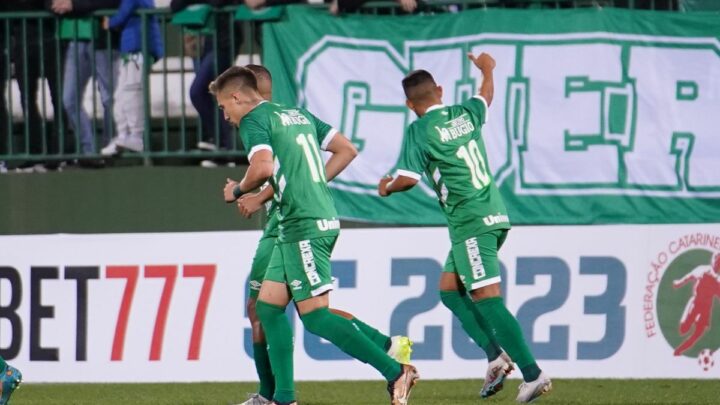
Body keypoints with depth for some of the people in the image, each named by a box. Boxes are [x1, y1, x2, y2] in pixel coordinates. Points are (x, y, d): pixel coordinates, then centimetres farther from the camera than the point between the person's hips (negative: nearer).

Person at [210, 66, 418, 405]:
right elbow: (346, 150, 19)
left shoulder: (253, 121, -7)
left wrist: (239, 190, -4)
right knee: (268, 305, 12)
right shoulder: (299, 115, 20)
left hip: (304, 227, -10)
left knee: (314, 315, -9)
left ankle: (396, 373, -14)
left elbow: (263, 167, -24)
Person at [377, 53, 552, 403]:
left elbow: (407, 179, -15)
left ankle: (533, 374, -18)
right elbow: (486, 96, 33)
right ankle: (495, 354, 5)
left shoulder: (419, 131, -9)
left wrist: (387, 187, 9)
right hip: (494, 214, 8)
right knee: (449, 288, 17)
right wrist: (487, 69, 55)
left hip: (470, 223, -8)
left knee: (486, 298, -11)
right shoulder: (465, 114, 11)